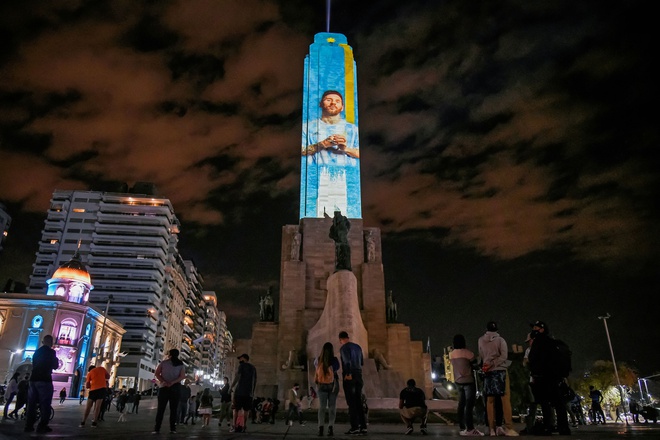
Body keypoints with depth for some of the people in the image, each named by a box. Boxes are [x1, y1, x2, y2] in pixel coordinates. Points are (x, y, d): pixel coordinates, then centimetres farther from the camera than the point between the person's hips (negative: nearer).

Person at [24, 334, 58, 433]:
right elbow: (54, 366, -1)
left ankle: (29, 425, 6)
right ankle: (42, 426, -8)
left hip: (33, 379, 7)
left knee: (32, 403, 8)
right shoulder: (51, 352, -4)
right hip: (45, 380, -7)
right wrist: (56, 359, 17)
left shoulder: (37, 351, 16)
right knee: (45, 403, -4)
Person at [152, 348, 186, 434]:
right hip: (175, 388, 1)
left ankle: (157, 428, -2)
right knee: (173, 409, 4)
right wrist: (173, 382, -12)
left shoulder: (163, 362, 6)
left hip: (164, 387, -1)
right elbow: (182, 376, -5)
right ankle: (172, 429, 0)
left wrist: (163, 381, -11)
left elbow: (157, 374, -3)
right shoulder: (181, 365, 8)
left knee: (161, 408, 2)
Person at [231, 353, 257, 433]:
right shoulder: (253, 368, 16)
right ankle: (243, 427, 2)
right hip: (249, 393, 4)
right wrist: (253, 392, 19)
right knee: (246, 410, 6)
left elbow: (237, 377, -10)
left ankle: (235, 426, 0)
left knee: (236, 409, 4)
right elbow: (255, 381, 15)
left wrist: (231, 387, -4)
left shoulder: (242, 365, -1)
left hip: (240, 391, -4)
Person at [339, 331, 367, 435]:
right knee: (358, 402, 10)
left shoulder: (344, 348, -8)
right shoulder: (358, 347, 13)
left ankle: (355, 427, -4)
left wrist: (348, 374, -19)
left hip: (349, 377, -6)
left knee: (351, 403, -2)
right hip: (359, 376, 6)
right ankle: (363, 426, 7)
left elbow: (347, 361, -23)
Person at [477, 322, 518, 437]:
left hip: (487, 372, 3)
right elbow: (504, 356, -11)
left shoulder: (481, 340, 7)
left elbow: (481, 356, 9)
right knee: (505, 399, -2)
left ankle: (492, 429, 6)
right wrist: (491, 364, -11)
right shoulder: (500, 340, -3)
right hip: (500, 371, -3)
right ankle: (508, 428, -6)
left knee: (490, 400, 5)